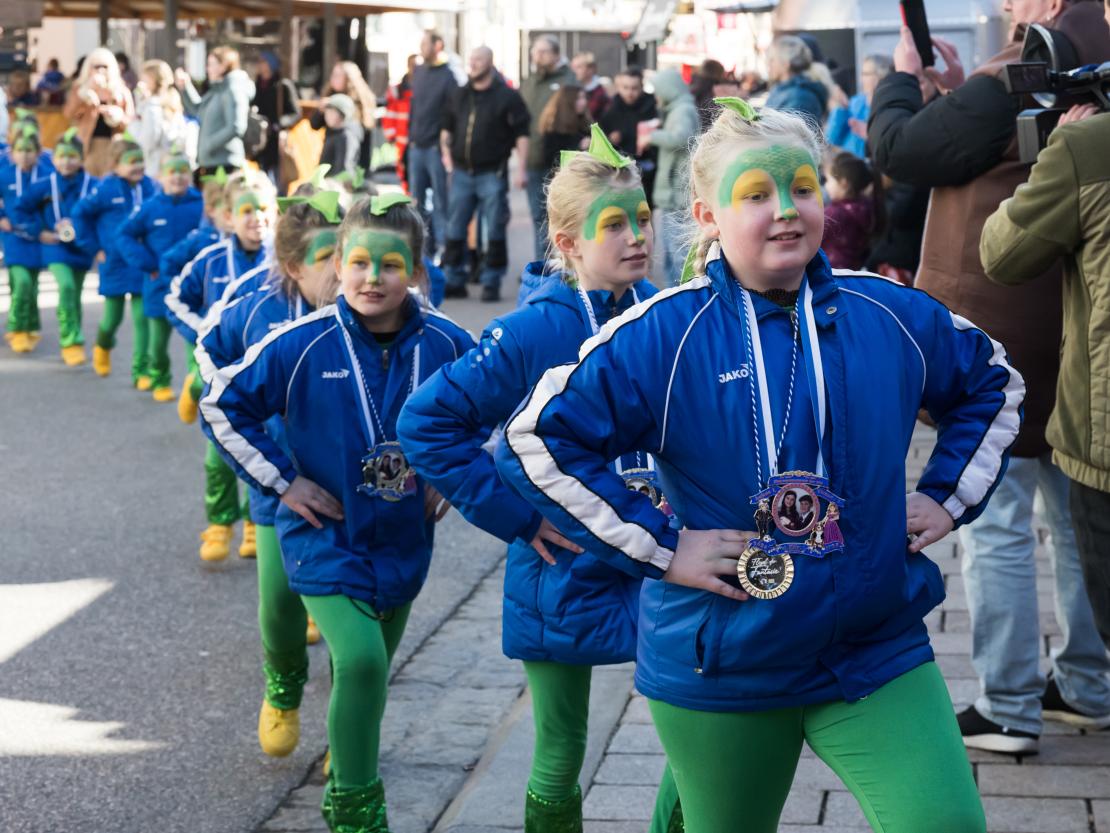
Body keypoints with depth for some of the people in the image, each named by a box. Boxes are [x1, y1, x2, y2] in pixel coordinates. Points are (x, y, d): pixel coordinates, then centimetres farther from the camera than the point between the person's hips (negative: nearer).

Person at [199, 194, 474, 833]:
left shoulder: (446, 344, -9)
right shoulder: (301, 346, -16)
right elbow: (221, 407, -5)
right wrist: (281, 480, -8)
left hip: (404, 539, 4)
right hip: (325, 537, -4)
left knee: (374, 666, 19)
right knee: (359, 660, -21)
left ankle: (353, 781, 44)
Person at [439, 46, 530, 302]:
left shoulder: (507, 97, -3)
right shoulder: (459, 96, 12)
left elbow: (521, 134, -6)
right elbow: (447, 128, 23)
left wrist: (521, 168, -12)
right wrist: (447, 153, 9)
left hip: (492, 174, -5)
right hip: (462, 173, 5)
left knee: (495, 232, -1)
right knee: (455, 231, 7)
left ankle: (491, 283, 6)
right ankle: (454, 281, 14)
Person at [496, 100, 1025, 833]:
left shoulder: (893, 317, 1)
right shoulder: (663, 335, -11)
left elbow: (993, 384, 20)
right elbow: (536, 439, -13)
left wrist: (948, 496, 8)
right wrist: (656, 547, -15)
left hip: (879, 651, 2)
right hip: (723, 666, -2)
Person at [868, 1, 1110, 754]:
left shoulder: (1008, 86, -18)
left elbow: (897, 148, -10)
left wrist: (902, 76, 7)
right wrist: (957, 90, 15)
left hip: (993, 343, -8)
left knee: (994, 528, -1)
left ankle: (1009, 710, 3)